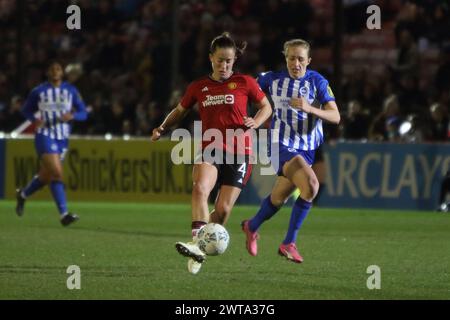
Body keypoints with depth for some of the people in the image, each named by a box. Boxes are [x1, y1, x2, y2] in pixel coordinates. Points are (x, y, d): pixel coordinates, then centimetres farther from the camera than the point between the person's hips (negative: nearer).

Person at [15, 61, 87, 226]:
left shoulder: (71, 91, 5)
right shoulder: (38, 91, -1)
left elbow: (83, 112, 4)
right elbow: (26, 110, 11)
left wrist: (71, 116, -18)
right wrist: (34, 119, -11)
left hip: (63, 138, 4)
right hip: (45, 136, -4)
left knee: (46, 176, 14)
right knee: (57, 173, -19)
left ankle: (23, 195, 42)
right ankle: (64, 214, -21)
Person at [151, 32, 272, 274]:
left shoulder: (244, 83, 3)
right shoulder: (199, 87, 9)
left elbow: (266, 107, 14)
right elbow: (179, 111, 22)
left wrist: (255, 123, -7)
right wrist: (162, 128, 4)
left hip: (238, 153, -1)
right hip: (210, 149, 1)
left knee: (223, 209, -6)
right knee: (200, 188, -30)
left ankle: (202, 249, 14)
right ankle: (197, 243, -41)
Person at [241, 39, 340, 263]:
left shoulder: (318, 82, -4)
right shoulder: (273, 79, -1)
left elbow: (335, 117, -12)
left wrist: (309, 108, -28)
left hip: (307, 149, 3)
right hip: (282, 145, -3)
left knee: (279, 198, 15)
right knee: (311, 185, -27)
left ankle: (252, 227, 46)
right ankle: (289, 243, -16)